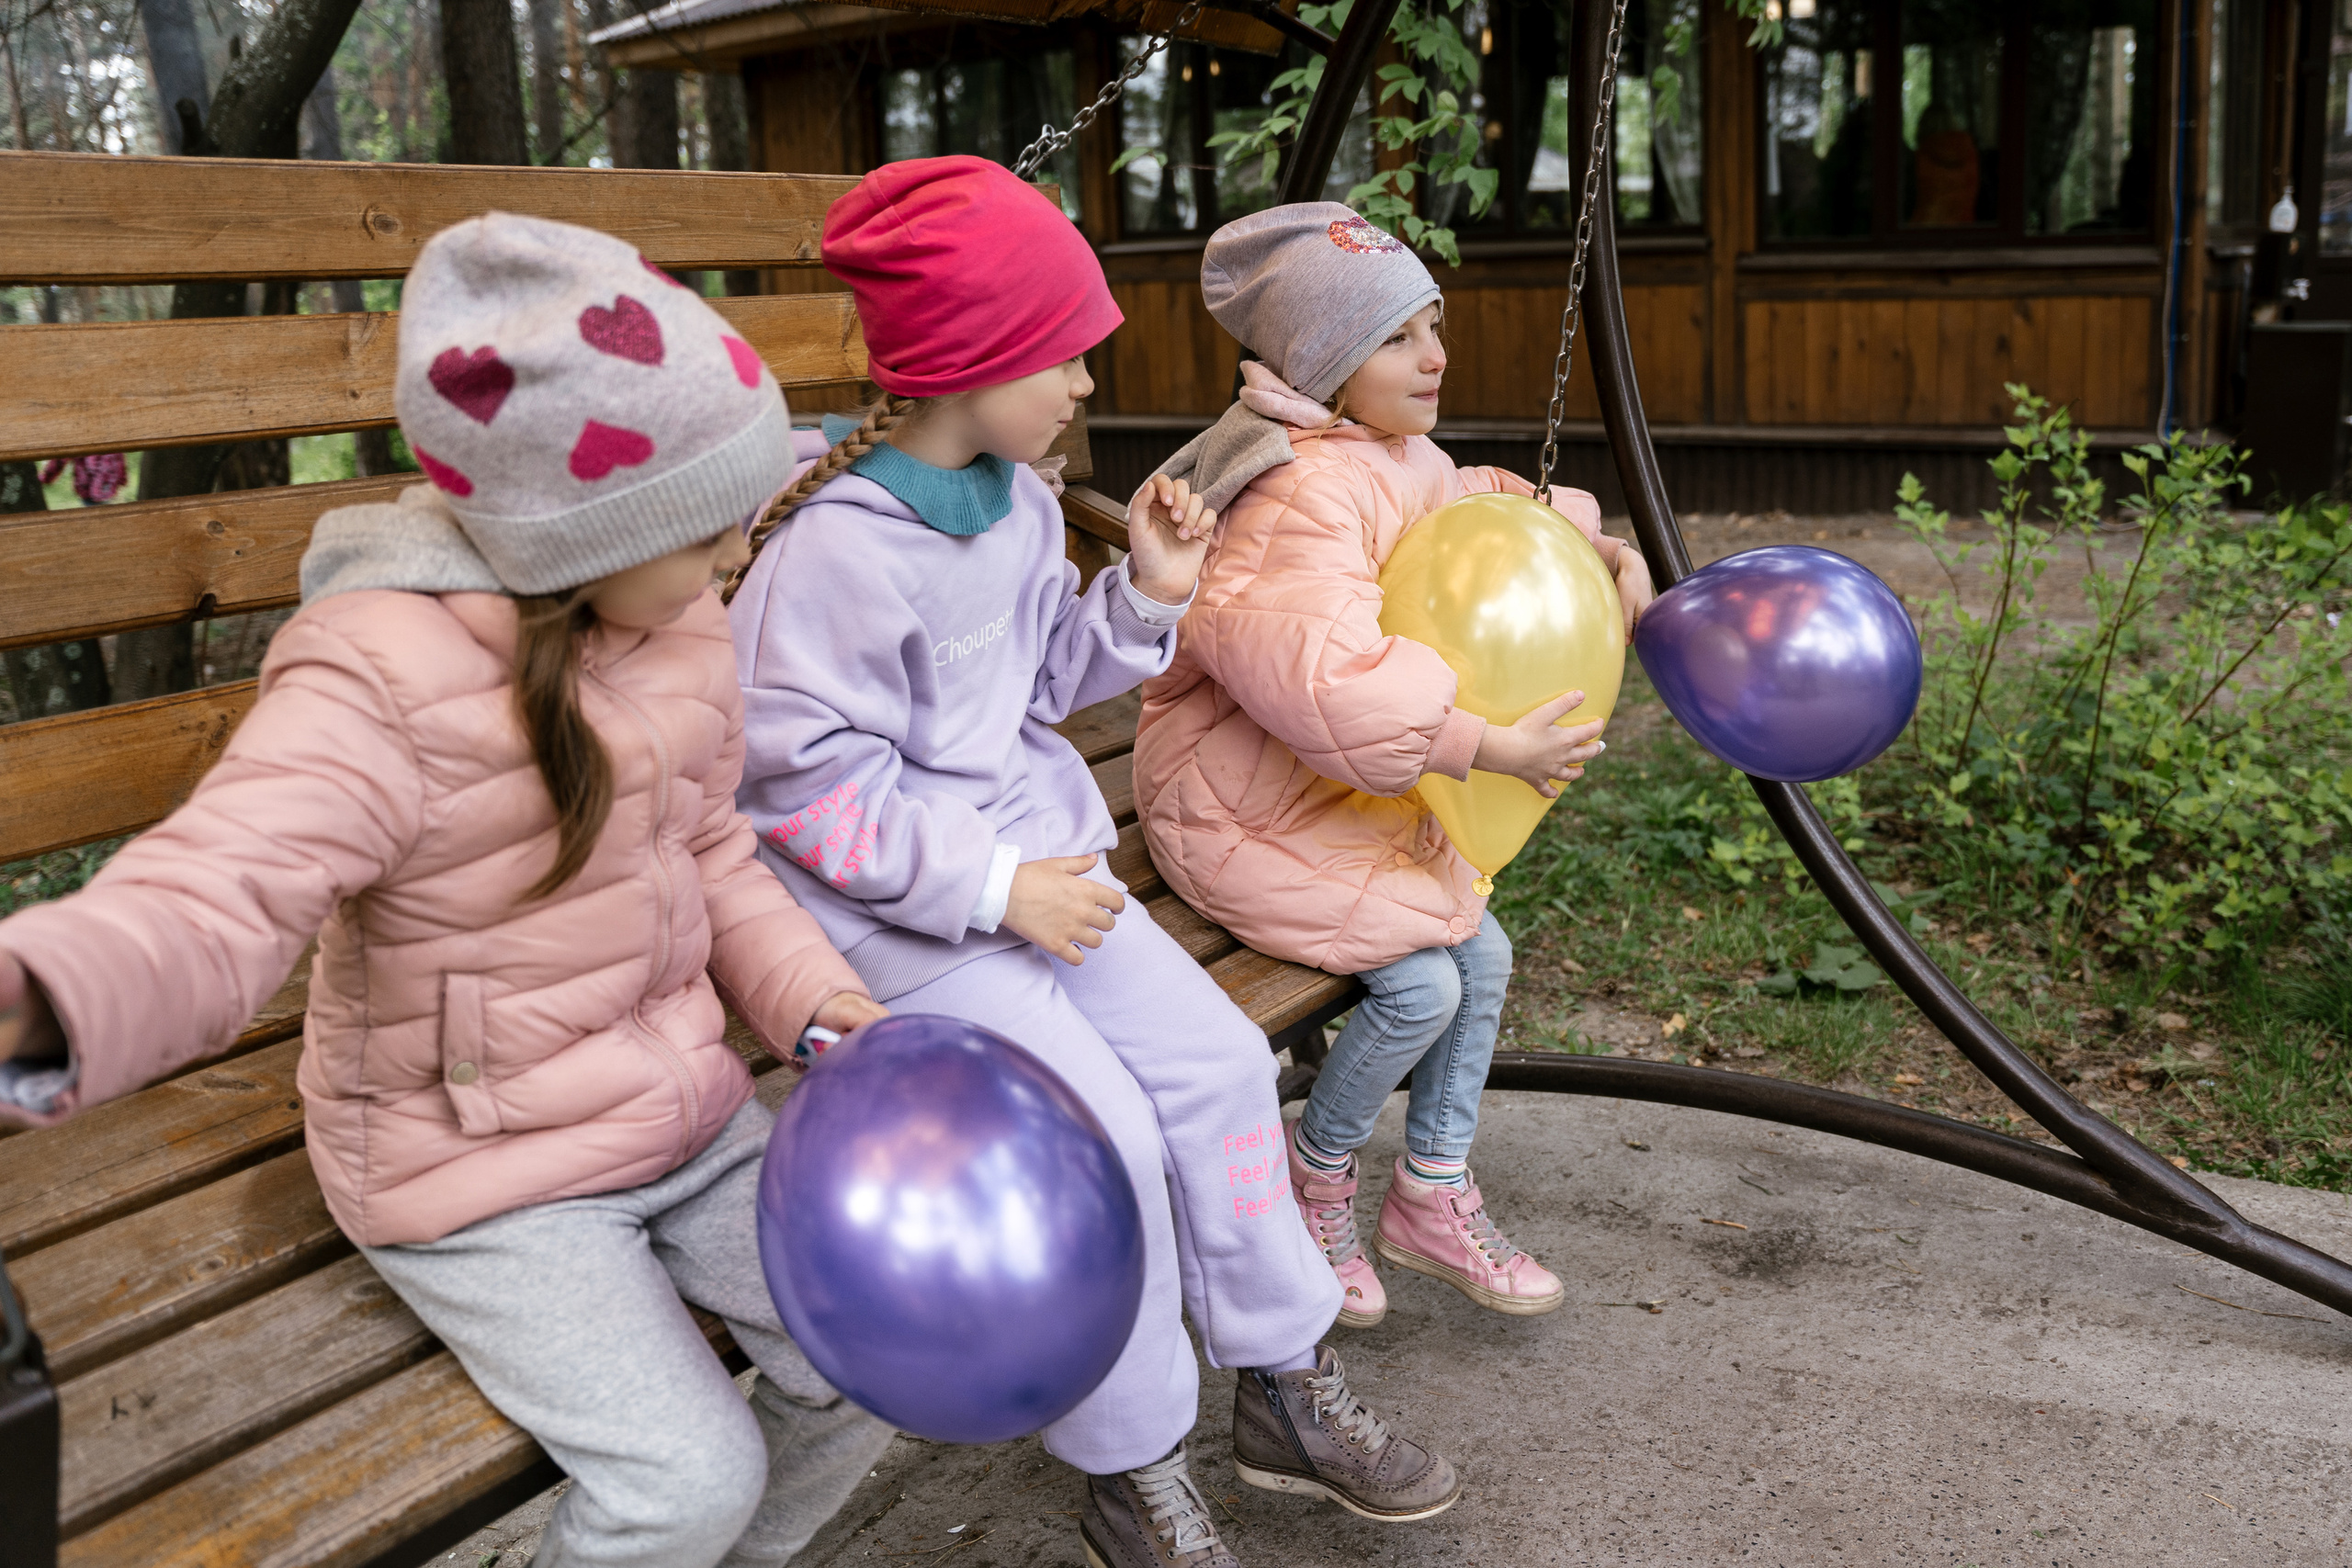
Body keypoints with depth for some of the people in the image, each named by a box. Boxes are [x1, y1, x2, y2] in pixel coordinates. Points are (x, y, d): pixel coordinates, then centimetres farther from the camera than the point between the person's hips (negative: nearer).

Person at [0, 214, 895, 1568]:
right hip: (483, 1176, -6)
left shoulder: (680, 625, -1)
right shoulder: (383, 684, -24)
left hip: (682, 1112, 7)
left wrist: (824, 1002, -5)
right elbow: (214, 901, -35)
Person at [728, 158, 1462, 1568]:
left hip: (1037, 858, 8)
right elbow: (807, 780, -20)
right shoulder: (838, 548, -21)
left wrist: (1145, 595, 0)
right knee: (1104, 1137, -18)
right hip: (902, 916, -8)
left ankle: (1290, 1392, 18)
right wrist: (996, 886, -21)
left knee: (1219, 1060, -1)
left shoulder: (1018, 498, 6)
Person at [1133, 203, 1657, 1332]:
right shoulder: (1304, 498, -27)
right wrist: (1492, 749, -34)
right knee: (1422, 984, -16)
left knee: (1483, 951, 1)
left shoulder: (1403, 461, 6)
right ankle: (1316, 1174, 14)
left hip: (1346, 792, 9)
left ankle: (1432, 1199, 20)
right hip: (1239, 805, -9)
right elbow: (1321, 675, -40)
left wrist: (1598, 547, 8)